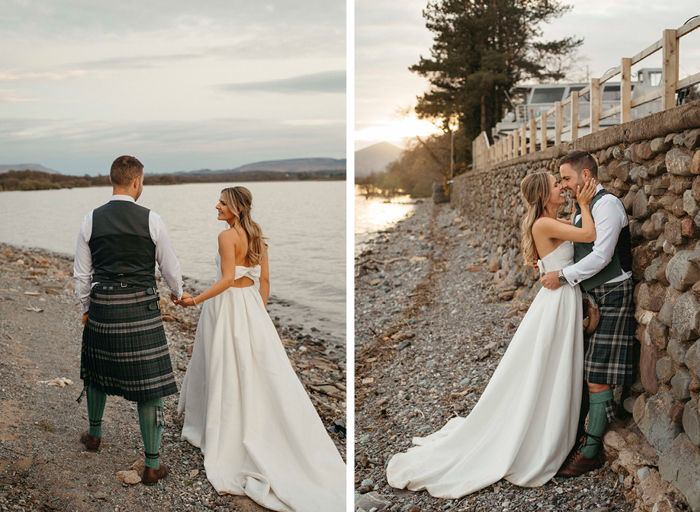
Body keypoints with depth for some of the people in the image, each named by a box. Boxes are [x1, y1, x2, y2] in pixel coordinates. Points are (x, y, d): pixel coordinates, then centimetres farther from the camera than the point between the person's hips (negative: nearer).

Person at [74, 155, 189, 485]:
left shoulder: (91, 220, 0)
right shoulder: (151, 220, -7)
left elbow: (81, 274, 6)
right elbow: (169, 265, 3)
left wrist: (86, 308, 21)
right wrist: (177, 292, 23)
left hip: (102, 306, 3)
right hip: (141, 308, -3)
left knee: (96, 369, 27)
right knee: (149, 383, 2)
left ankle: (94, 433, 48)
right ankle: (152, 464, 8)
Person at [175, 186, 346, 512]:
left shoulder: (227, 235, -13)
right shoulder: (257, 236, 9)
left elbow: (227, 279, -21)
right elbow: (264, 279, 11)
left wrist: (197, 299, -19)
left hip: (228, 304, -7)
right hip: (251, 303, 7)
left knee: (228, 369, 1)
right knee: (261, 368, 11)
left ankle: (224, 435, 11)